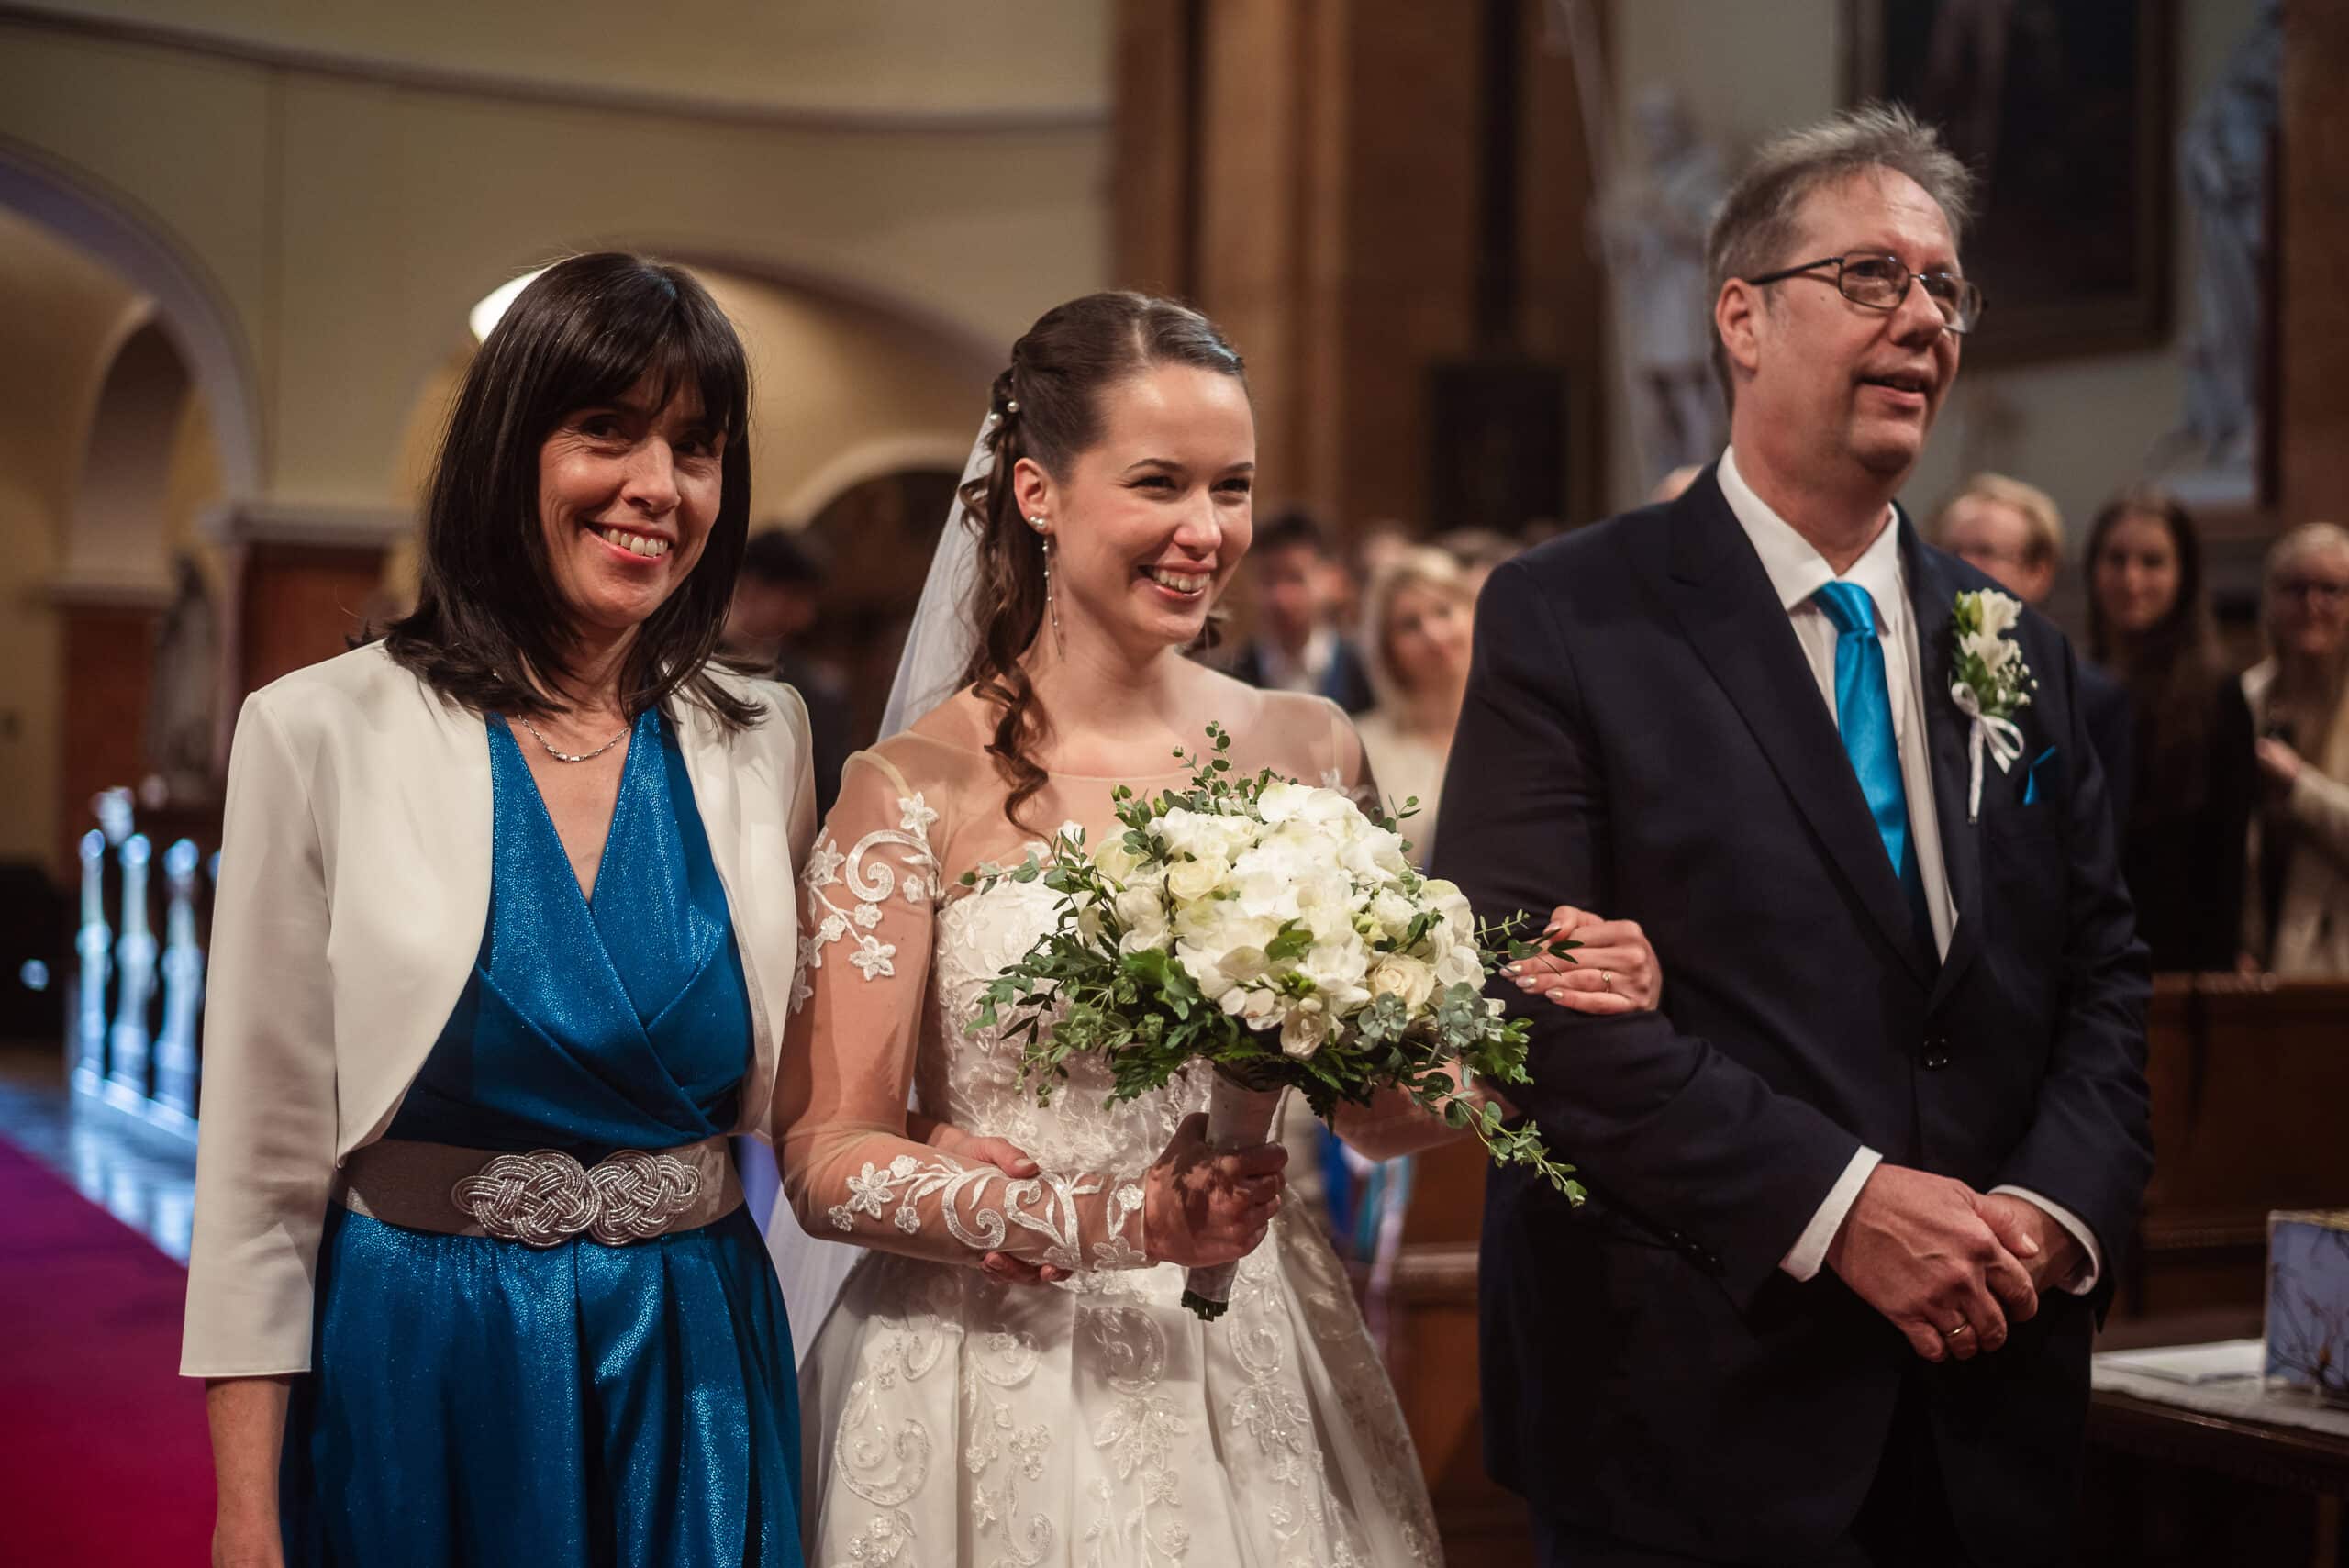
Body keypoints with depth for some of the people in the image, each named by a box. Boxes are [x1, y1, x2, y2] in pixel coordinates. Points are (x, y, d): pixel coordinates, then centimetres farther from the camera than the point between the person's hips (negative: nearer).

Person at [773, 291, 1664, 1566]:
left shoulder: (1306, 749, 2)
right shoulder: (920, 788, -9)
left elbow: (1376, 1109, 9)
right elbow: (828, 1160, -11)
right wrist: (1113, 1223, -23)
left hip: (1259, 1383, 4)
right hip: (1010, 1399, -3)